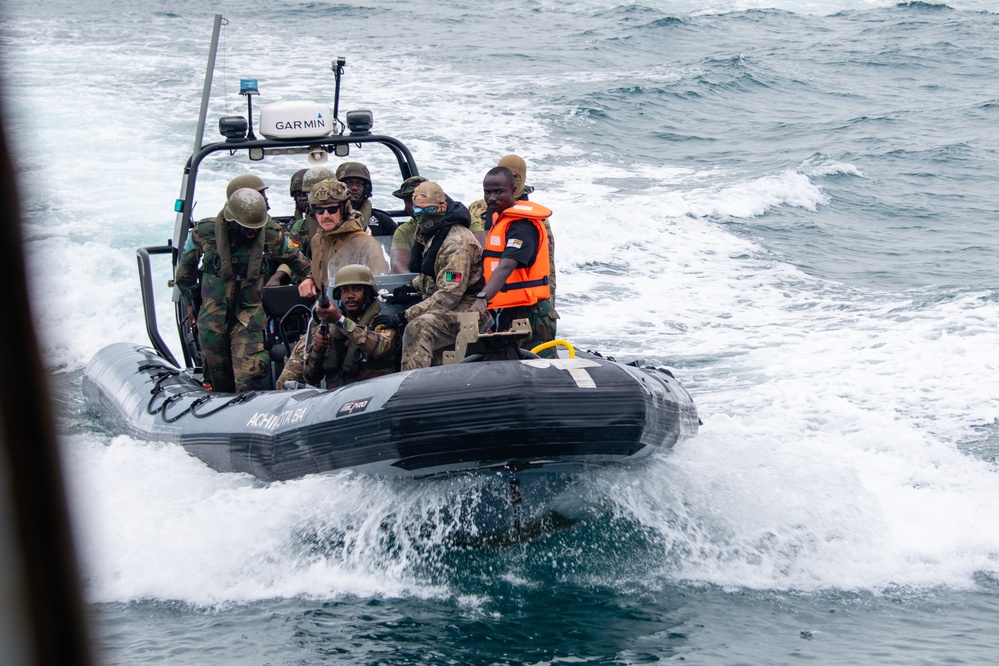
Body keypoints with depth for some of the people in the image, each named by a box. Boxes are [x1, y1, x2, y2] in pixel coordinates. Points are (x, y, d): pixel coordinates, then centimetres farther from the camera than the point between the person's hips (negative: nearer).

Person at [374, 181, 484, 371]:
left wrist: (404, 316, -26)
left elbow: (449, 294, -25)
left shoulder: (457, 242, -19)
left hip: (465, 309, -11)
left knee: (418, 328, -35)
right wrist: (412, 287, 7)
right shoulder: (429, 234, 12)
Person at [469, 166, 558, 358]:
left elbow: (506, 266, -29)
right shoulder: (498, 218, 16)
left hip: (528, 313, -10)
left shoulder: (522, 224, -15)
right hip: (506, 313, 10)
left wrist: (483, 298, -41)